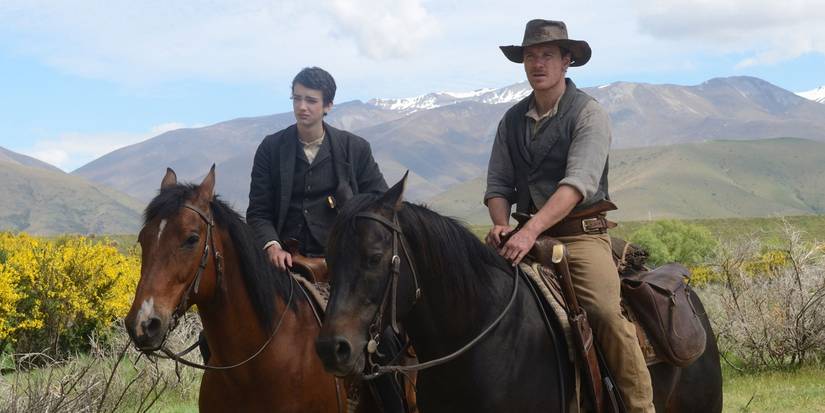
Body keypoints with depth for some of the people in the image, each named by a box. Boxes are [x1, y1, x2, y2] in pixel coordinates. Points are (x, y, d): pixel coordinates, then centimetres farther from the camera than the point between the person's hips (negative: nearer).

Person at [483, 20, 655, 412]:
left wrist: (530, 231, -29)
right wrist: (501, 225, -10)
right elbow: (497, 185, 13)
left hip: (581, 233, -5)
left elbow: (577, 183, -18)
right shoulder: (512, 119, 13)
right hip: (529, 234, 5)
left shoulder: (589, 113, -5)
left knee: (605, 311, -27)